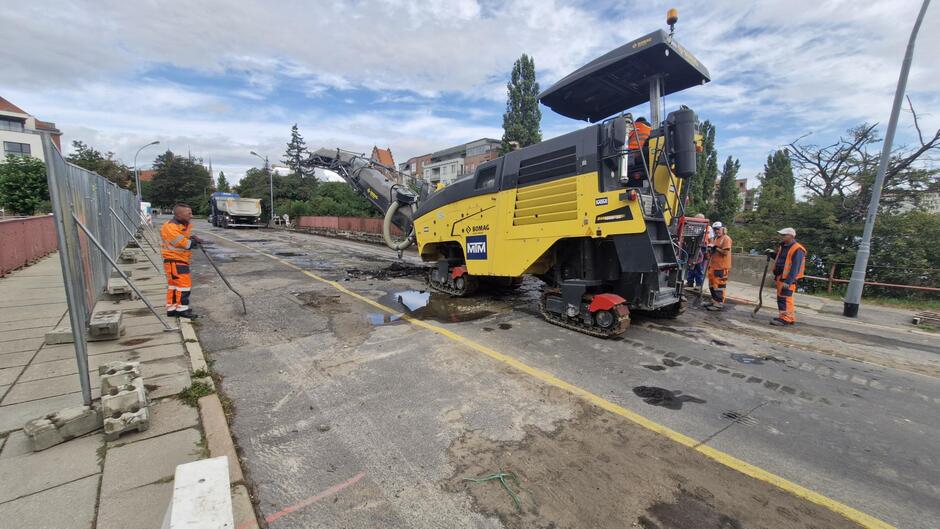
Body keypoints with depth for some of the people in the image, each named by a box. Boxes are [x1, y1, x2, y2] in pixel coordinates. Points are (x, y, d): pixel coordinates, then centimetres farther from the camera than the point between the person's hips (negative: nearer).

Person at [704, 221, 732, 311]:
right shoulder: (715, 239, 17)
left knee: (719, 285, -7)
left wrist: (715, 248, -17)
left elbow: (725, 252, -18)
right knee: (712, 285, 15)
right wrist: (710, 249, 4)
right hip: (712, 266, 9)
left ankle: (719, 304, -3)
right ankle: (714, 300, 27)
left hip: (721, 267, -9)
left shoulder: (726, 239, -9)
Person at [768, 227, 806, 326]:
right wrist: (773, 254, 10)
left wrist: (788, 281, -25)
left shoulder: (797, 249, -14)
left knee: (784, 298, -9)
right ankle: (790, 317, 25)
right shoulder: (783, 246, 14)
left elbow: (795, 268, -20)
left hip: (788, 279, -10)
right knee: (781, 298, 15)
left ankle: (785, 318, -5)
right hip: (780, 277, 10)